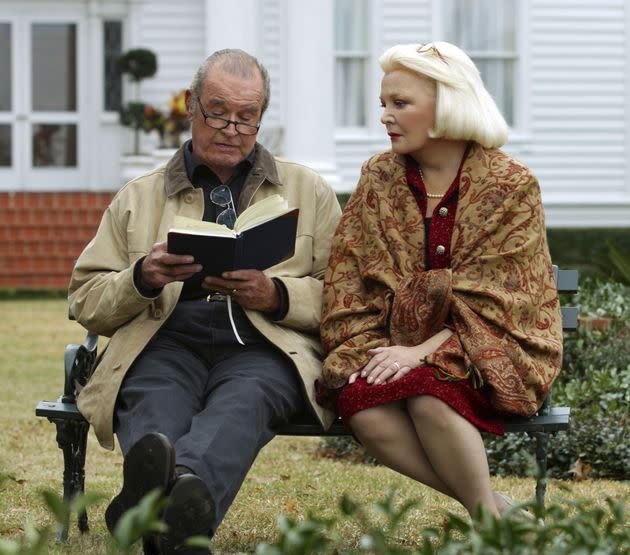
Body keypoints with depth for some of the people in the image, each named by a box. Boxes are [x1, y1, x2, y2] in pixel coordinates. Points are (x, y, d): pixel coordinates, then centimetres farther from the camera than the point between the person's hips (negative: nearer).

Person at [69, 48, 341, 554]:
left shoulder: (309, 191, 23)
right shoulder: (137, 198, 25)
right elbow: (86, 302, 18)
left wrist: (277, 295, -7)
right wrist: (143, 279, -4)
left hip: (263, 346, -1)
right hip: (167, 342, 1)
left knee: (244, 397, -38)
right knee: (154, 396, -37)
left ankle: (190, 485, -70)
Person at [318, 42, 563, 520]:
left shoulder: (512, 186, -4)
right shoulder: (379, 179, 9)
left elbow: (495, 299, -11)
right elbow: (350, 282, 5)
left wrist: (425, 350, -22)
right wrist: (368, 350, -12)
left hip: (492, 351, -4)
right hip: (401, 347, 4)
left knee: (425, 392, -36)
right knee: (361, 404, -29)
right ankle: (499, 512, -20)